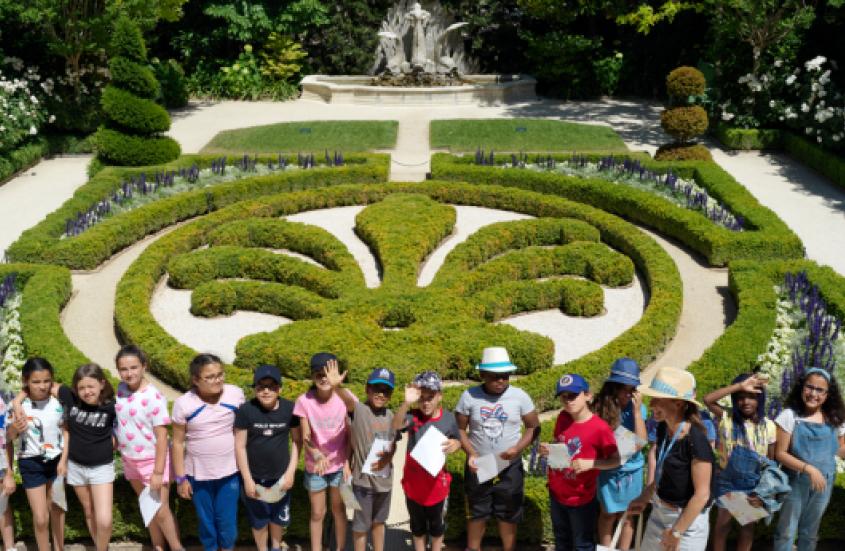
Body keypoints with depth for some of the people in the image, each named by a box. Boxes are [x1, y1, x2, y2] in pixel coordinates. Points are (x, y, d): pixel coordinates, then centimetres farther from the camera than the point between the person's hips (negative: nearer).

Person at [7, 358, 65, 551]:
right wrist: (15, 428, -28)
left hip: (56, 460, 2)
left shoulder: (59, 402, -12)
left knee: (57, 509, 17)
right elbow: (10, 437, -7)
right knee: (41, 518, -1)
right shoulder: (19, 405, -17)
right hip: (31, 463, -2)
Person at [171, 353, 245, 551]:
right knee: (206, 520, 16)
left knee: (227, 521, 10)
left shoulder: (236, 394, -12)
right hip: (198, 474, 0)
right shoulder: (183, 404, -15)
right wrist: (181, 478, -5)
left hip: (229, 471, 1)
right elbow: (178, 443, -6)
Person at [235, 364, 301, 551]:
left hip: (281, 477, 2)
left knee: (279, 517, 19)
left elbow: (297, 441, -1)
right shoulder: (246, 410, -17)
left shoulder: (289, 408, -12)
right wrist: (247, 479, -10)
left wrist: (291, 472, -6)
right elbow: (240, 446, -10)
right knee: (259, 520, 15)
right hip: (255, 478, -2)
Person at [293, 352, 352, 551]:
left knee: (339, 510, 15)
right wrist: (317, 455, -32)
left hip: (339, 465, 0)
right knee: (317, 514, 13)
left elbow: (350, 435, -6)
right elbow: (305, 438, -14)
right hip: (315, 467, 0)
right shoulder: (304, 401, -16)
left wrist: (347, 463, -9)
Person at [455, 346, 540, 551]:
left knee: (509, 514, 12)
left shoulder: (519, 396, -10)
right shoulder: (469, 396, -10)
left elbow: (534, 427, -2)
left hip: (510, 467, 0)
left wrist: (517, 448, -17)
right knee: (477, 512, 15)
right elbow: (460, 429, -2)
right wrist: (471, 453, -17)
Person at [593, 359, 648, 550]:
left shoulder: (638, 409, -12)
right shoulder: (600, 407, -14)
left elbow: (641, 443, -19)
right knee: (608, 515, 15)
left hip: (631, 471, 1)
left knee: (627, 517, 15)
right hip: (606, 471, -1)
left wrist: (637, 410, -23)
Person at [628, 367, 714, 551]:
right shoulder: (663, 428, -3)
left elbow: (702, 494, -22)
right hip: (659, 512, 7)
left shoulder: (695, 440, -26)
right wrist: (644, 498, 14)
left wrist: (676, 532, -18)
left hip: (687, 519, -7)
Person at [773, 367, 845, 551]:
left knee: (810, 533, 19)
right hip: (796, 482, -3)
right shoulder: (790, 415, -13)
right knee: (786, 532, 6)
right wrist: (809, 468, -25)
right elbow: (780, 453, -15)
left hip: (824, 483, 4)